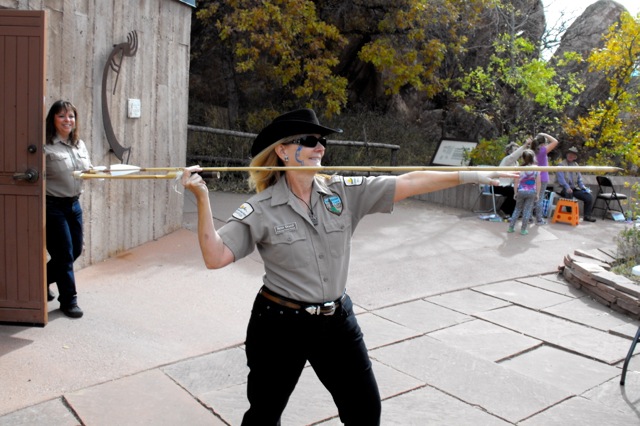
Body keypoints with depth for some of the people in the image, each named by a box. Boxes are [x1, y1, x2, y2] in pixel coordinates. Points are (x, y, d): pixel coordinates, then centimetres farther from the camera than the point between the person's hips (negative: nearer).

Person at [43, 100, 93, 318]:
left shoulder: (80, 145, 9)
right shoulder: (47, 147, -13)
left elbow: (88, 170, 14)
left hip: (74, 204, 8)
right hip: (53, 205, -7)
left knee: (75, 251, 15)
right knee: (64, 254, -1)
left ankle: (44, 280, 40)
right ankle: (68, 300, 15)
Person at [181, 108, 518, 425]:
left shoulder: (345, 192, -5)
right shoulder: (260, 209, -12)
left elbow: (409, 183, -9)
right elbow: (216, 257, -17)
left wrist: (469, 176, -14)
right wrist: (202, 199, -25)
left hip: (337, 320, 4)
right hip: (279, 324, -3)